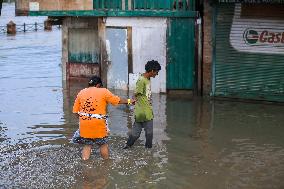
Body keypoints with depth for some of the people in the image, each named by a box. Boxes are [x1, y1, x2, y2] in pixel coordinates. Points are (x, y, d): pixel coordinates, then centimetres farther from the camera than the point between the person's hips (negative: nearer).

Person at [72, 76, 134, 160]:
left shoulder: (81, 93, 7)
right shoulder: (104, 91, -2)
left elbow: (75, 111, 5)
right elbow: (118, 100, 6)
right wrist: (128, 101, 22)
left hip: (84, 125, 2)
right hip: (99, 124, -2)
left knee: (87, 145, 14)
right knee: (103, 144, 16)